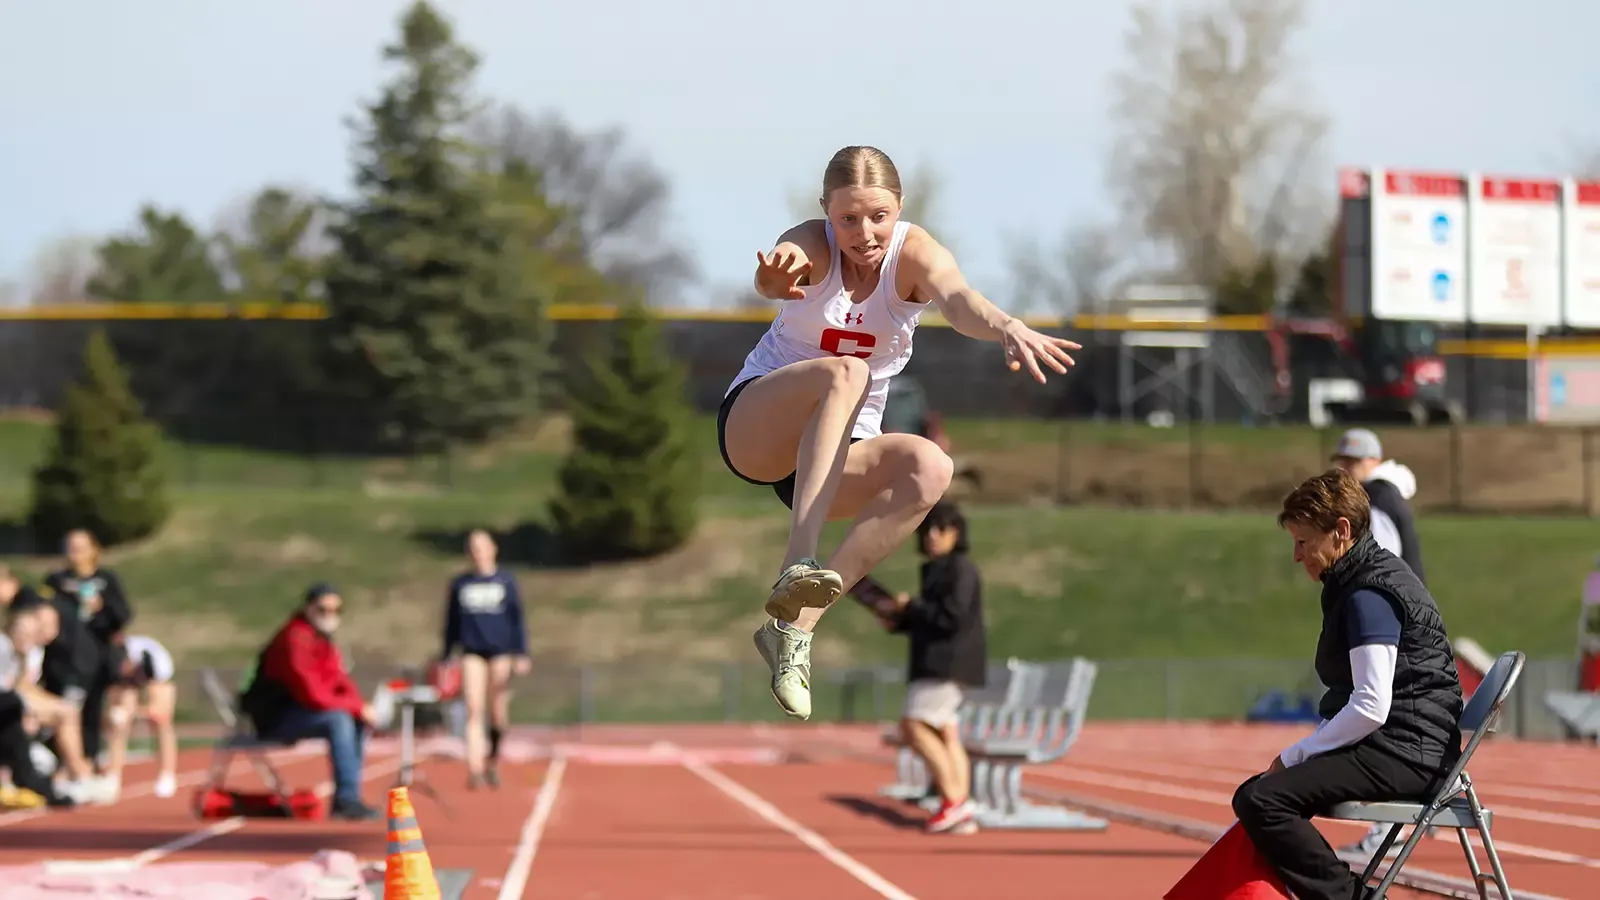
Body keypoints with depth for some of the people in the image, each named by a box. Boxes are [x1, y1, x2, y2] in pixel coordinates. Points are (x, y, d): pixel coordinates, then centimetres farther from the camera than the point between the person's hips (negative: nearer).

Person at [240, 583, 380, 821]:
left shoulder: (323, 640, 12)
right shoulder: (294, 640, -21)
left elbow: (341, 682, 13)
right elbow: (312, 696, -27)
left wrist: (360, 707, -9)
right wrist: (358, 707, -20)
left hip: (296, 713, 10)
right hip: (274, 719, -10)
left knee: (357, 721, 4)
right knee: (338, 720, -28)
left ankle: (349, 799, -1)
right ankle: (345, 799, -30)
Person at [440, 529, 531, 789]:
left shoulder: (506, 581, 4)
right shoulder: (460, 584, 8)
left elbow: (517, 619, 3)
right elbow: (452, 622, 14)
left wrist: (521, 654, -5)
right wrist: (445, 657, 13)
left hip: (500, 651, 0)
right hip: (472, 653, 0)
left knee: (498, 713, 4)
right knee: (474, 711, -12)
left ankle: (493, 763, 23)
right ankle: (474, 768, -21)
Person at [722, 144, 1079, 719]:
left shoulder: (913, 254, -12)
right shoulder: (812, 245, -15)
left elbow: (956, 298, -35)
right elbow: (783, 268, -41)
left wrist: (1005, 326, -59)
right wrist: (776, 280, -68)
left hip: (840, 453, 3)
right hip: (757, 428, -3)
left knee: (929, 469, -29)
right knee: (844, 374, -35)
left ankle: (795, 624, -29)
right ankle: (797, 565, -47)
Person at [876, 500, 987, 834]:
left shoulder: (961, 568, -10)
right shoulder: (935, 569, 20)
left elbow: (952, 617, -20)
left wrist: (911, 606, -11)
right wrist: (899, 621, 9)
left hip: (951, 660, -10)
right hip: (937, 662, 10)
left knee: (914, 725, -15)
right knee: (946, 735, 4)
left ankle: (954, 800, -17)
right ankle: (962, 813, 0)